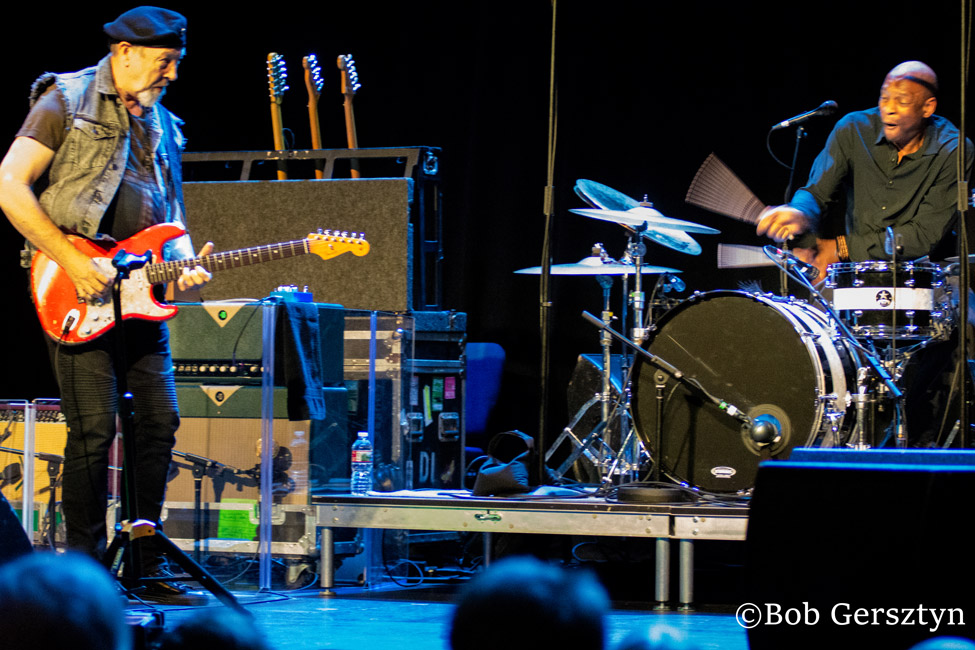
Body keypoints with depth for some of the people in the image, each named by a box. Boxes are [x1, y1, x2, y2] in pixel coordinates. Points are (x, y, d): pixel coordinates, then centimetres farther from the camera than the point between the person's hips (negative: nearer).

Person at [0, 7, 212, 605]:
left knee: (160, 422, 4)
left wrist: (183, 262, 1)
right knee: (94, 429, -10)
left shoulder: (165, 128, 18)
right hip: (78, 295, -7)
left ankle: (148, 566, 13)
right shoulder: (66, 102, -3)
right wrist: (71, 260, -16)